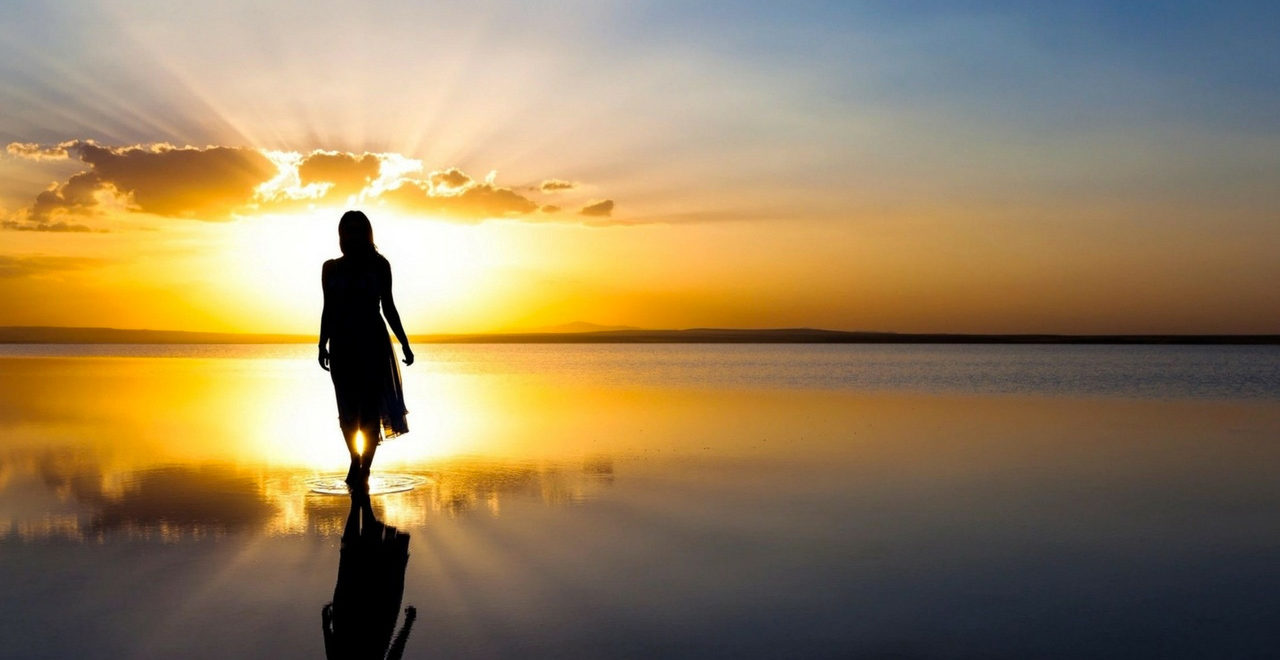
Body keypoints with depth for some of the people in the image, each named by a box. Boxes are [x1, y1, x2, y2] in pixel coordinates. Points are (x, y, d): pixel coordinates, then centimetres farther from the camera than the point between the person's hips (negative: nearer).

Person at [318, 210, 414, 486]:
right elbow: (328, 310, 10)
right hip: (342, 344, 2)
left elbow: (388, 307, 5)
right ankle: (355, 463, 22)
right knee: (347, 410, 5)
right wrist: (323, 345, 4)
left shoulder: (379, 265, 3)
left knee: (370, 409, -5)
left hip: (373, 343, -2)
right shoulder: (331, 268, 8)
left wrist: (405, 345, 2)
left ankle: (364, 470, 0)